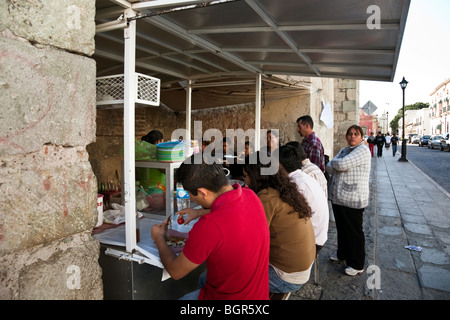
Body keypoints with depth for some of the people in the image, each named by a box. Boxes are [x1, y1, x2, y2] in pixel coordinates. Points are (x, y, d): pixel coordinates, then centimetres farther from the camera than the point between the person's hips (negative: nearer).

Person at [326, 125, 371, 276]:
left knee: (354, 231, 4)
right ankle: (342, 254, 39)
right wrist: (336, 167, -14)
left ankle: (357, 265, 18)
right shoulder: (344, 150, 15)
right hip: (337, 197, 8)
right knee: (341, 228, 20)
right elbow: (329, 167, 6)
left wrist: (334, 162, -3)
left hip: (353, 199, -8)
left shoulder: (363, 150, -12)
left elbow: (341, 164, -24)